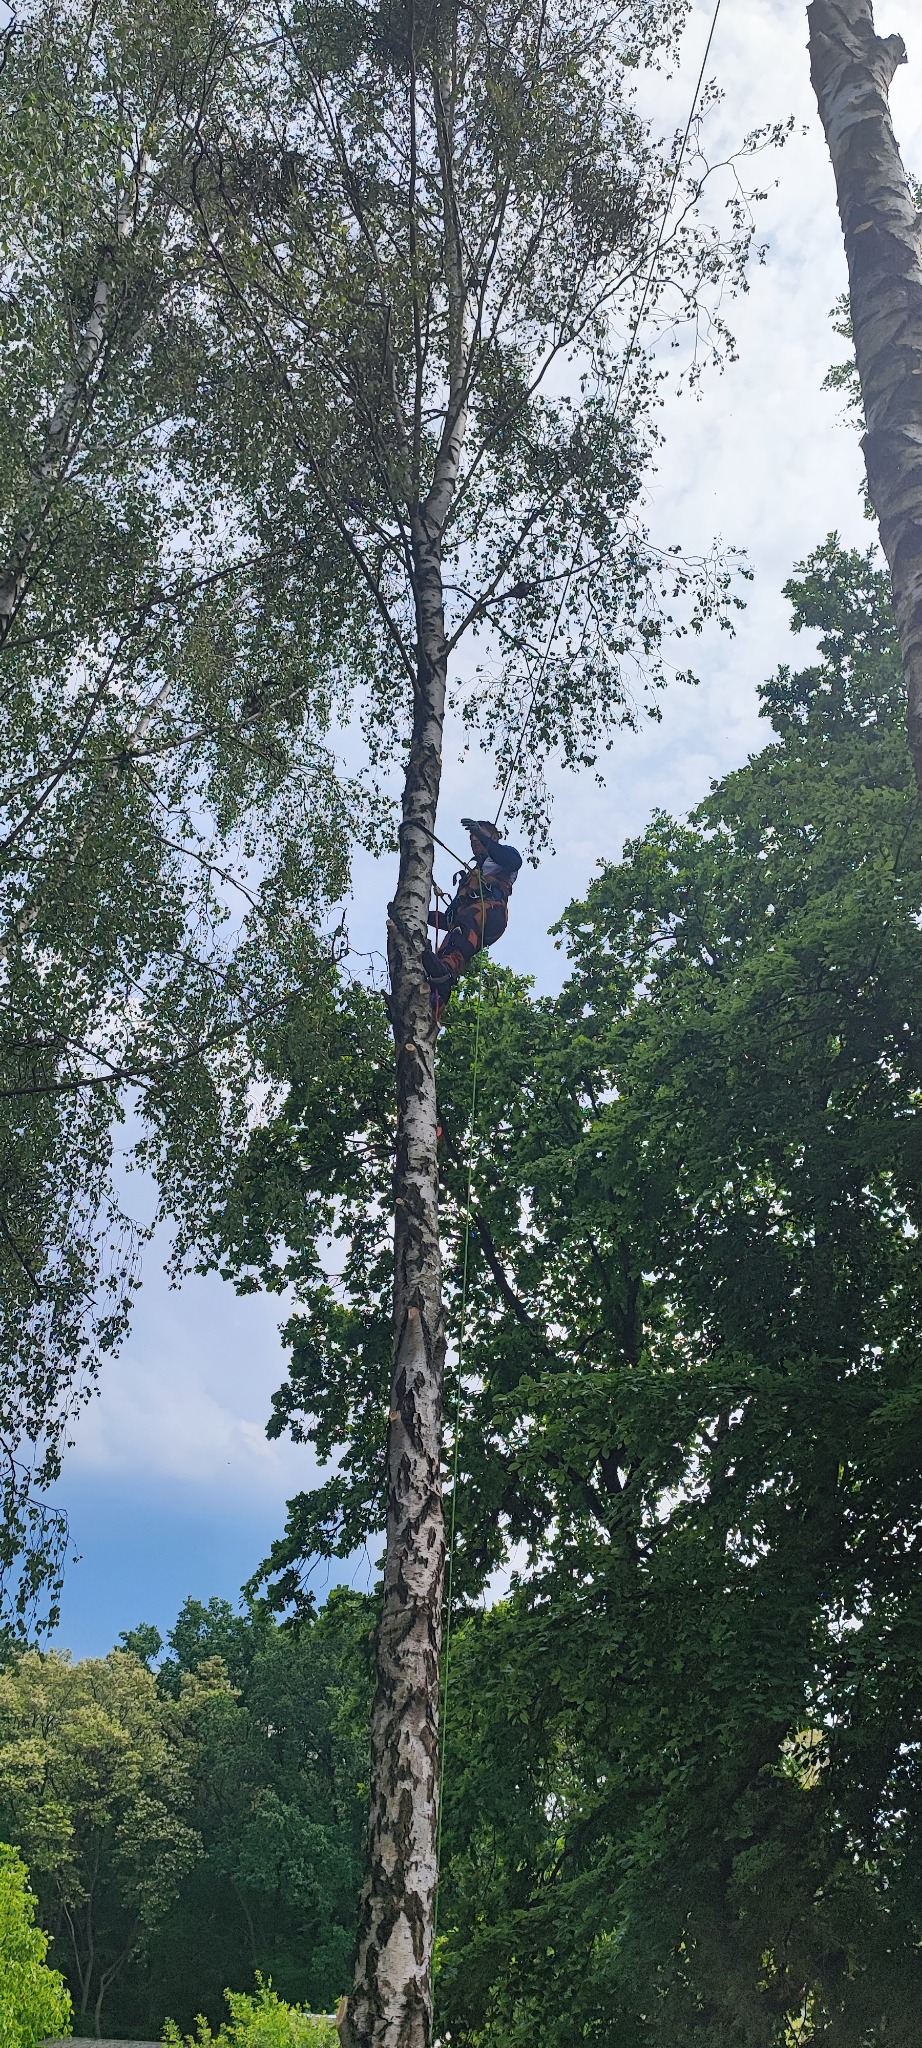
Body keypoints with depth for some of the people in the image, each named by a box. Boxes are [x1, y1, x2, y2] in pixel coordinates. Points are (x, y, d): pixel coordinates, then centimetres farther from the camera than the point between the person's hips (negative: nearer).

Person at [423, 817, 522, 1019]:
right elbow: (450, 920, 39)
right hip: (462, 921, 6)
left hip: (491, 911, -6)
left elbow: (514, 861, -2)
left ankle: (447, 970, -70)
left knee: (466, 922, -41)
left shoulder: (505, 853, 28)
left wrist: (482, 835, -11)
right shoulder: (470, 873, 47)